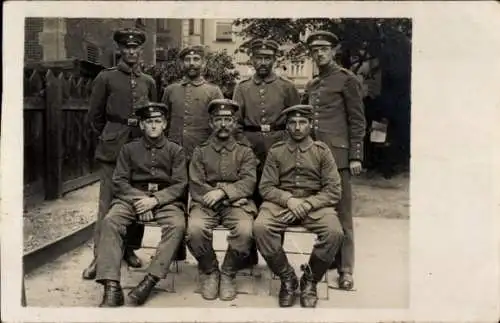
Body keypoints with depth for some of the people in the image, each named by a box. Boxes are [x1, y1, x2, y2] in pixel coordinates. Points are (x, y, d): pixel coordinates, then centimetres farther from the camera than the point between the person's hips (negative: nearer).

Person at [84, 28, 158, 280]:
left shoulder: (148, 82, 12)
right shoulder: (106, 78, 3)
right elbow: (95, 116, 7)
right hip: (112, 148, -3)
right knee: (108, 203, -4)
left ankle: (130, 249, 19)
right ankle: (100, 256, 3)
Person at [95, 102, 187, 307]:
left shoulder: (175, 150, 12)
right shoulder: (129, 149, 15)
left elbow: (180, 184, 2)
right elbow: (119, 181, 7)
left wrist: (155, 199, -14)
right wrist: (138, 199, -12)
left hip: (165, 200, -1)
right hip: (132, 197, 1)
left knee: (177, 225, -33)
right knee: (110, 221, -29)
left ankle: (150, 281, -31)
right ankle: (112, 287, -31)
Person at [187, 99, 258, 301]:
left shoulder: (245, 152, 13)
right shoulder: (200, 152, 14)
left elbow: (249, 182, -3)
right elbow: (196, 187, 3)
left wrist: (223, 191, -21)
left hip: (237, 203, 0)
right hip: (206, 203, 1)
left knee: (245, 230, -32)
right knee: (195, 229, -31)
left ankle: (228, 274, -6)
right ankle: (209, 272, -4)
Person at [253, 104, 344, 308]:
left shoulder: (322, 151, 6)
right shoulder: (275, 151, 8)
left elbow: (333, 191, 0)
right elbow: (266, 187, 3)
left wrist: (307, 204, -15)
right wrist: (288, 200, -16)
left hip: (315, 203, 0)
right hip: (281, 201, 1)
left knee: (334, 233, -30)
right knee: (260, 228, -29)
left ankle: (310, 280, -3)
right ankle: (287, 278, -7)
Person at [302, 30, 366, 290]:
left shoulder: (347, 80, 1)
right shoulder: (310, 86, 19)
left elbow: (357, 121, -3)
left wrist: (355, 157, -8)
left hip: (337, 155, -6)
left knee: (341, 213, -3)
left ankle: (345, 269, 3)